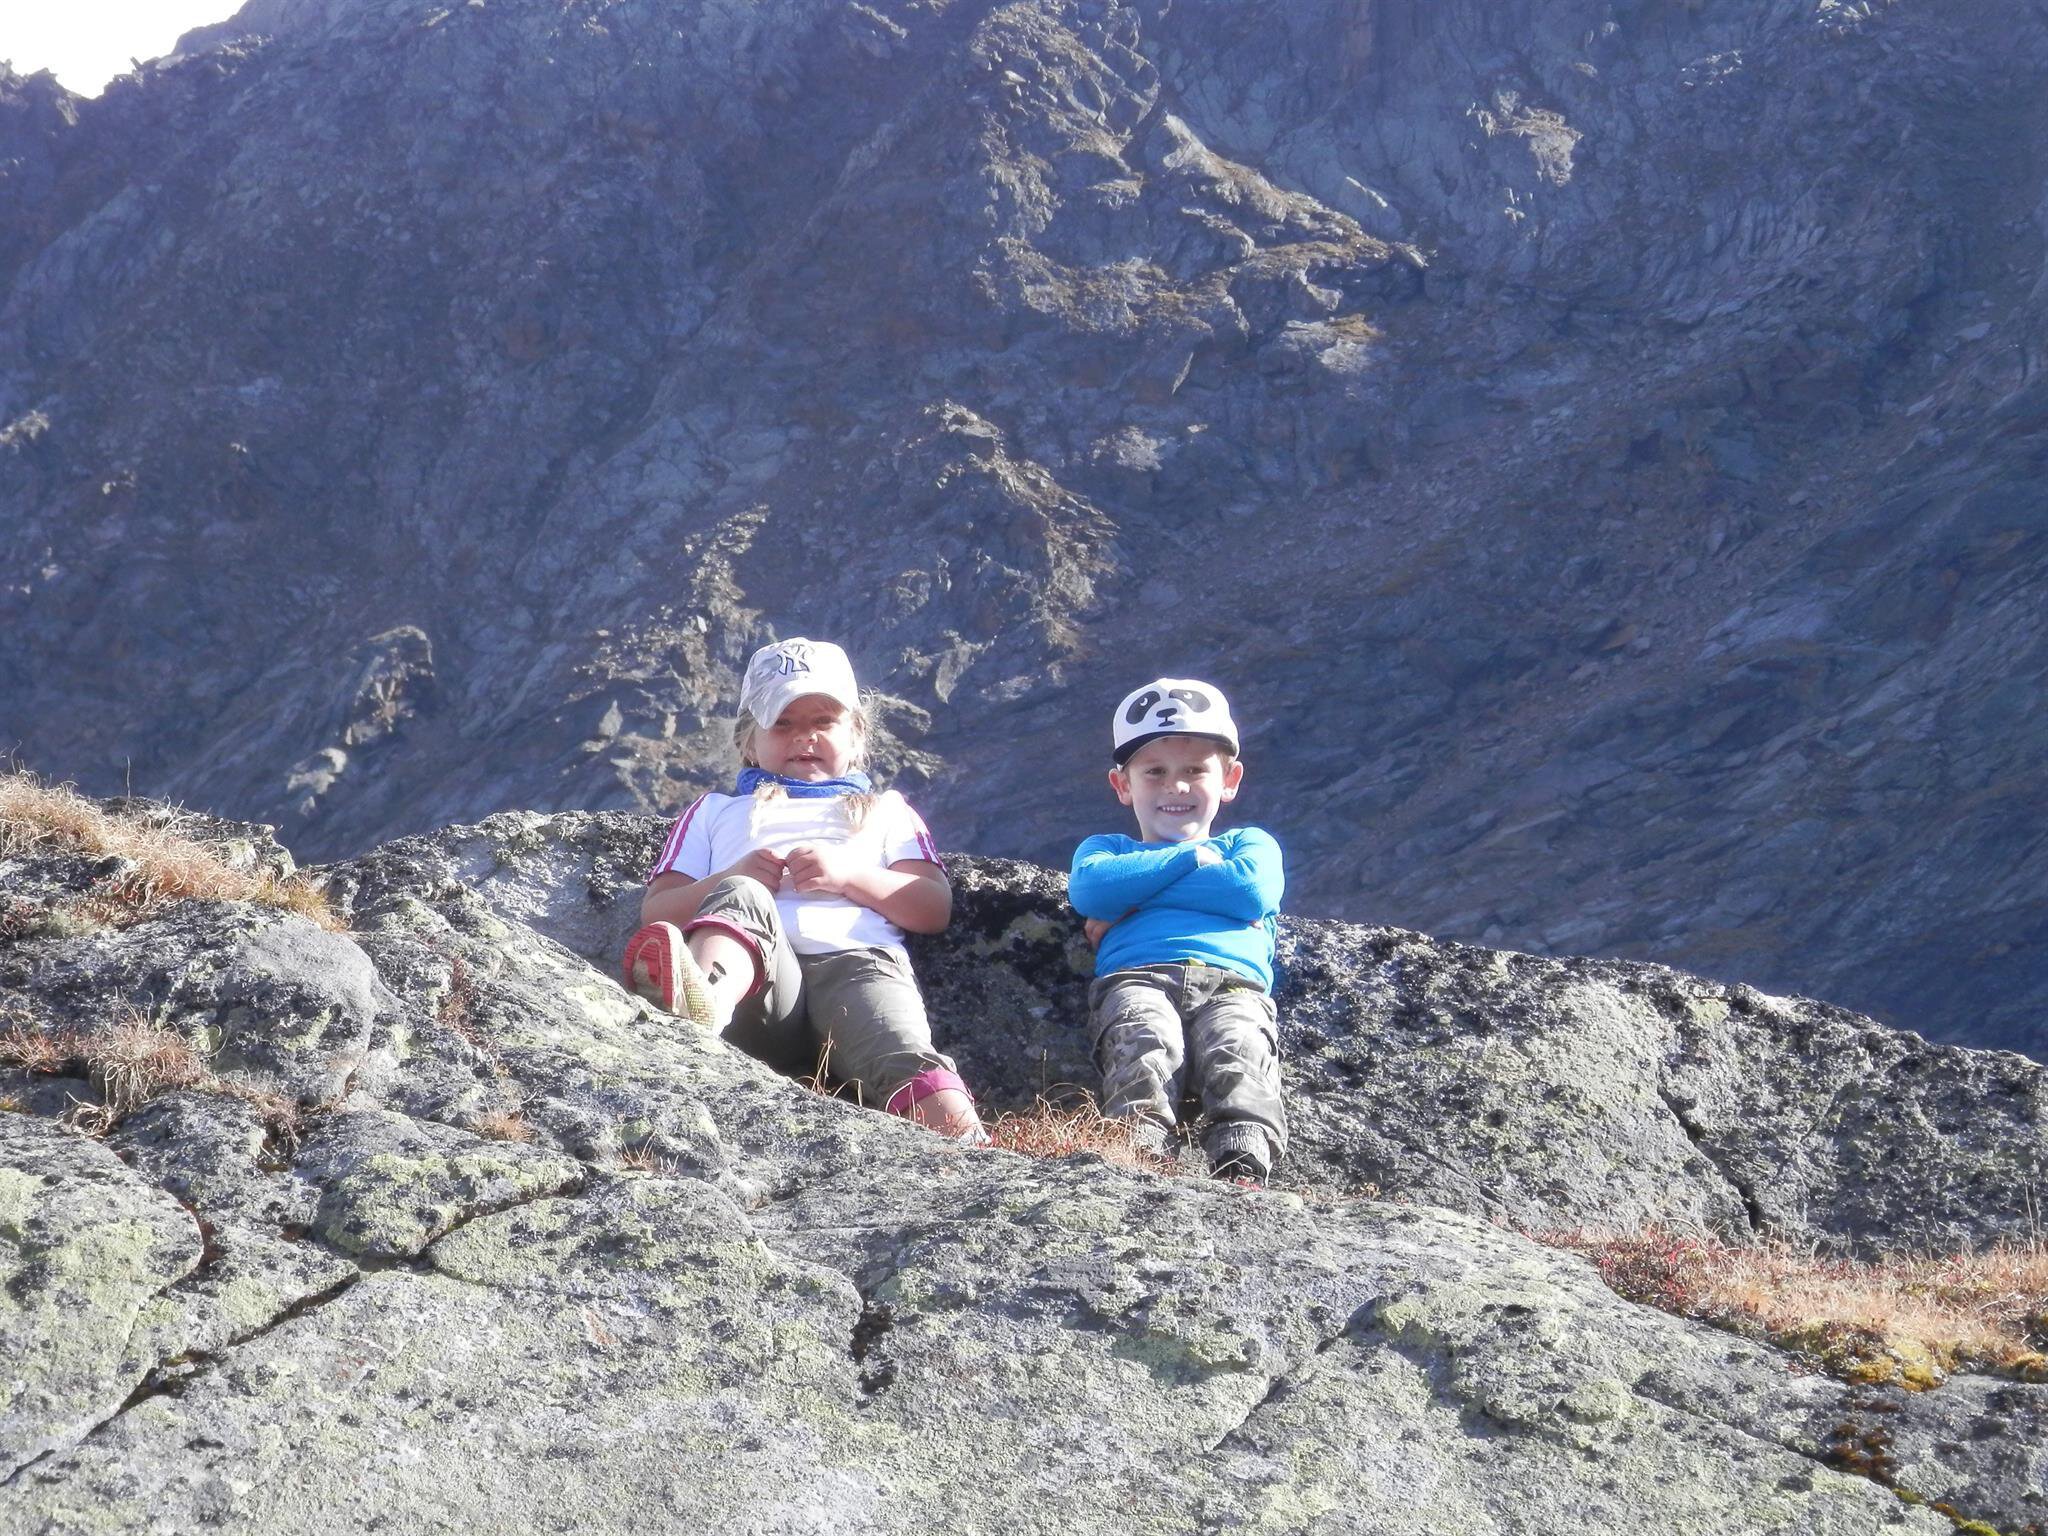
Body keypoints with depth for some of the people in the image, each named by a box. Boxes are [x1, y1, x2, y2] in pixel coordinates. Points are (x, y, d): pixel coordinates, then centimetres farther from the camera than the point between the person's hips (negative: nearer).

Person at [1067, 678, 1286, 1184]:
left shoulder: (1249, 844, 34)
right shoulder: (1106, 849, 35)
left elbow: (1253, 891, 6)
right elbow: (1089, 889, 7)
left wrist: (1134, 890, 7)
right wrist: (1190, 857, 9)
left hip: (1234, 984, 0)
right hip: (1135, 979, 0)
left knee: (1238, 1052, -35)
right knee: (1147, 1046, -37)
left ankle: (1242, 1169, -57)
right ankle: (1137, 1154, -60)